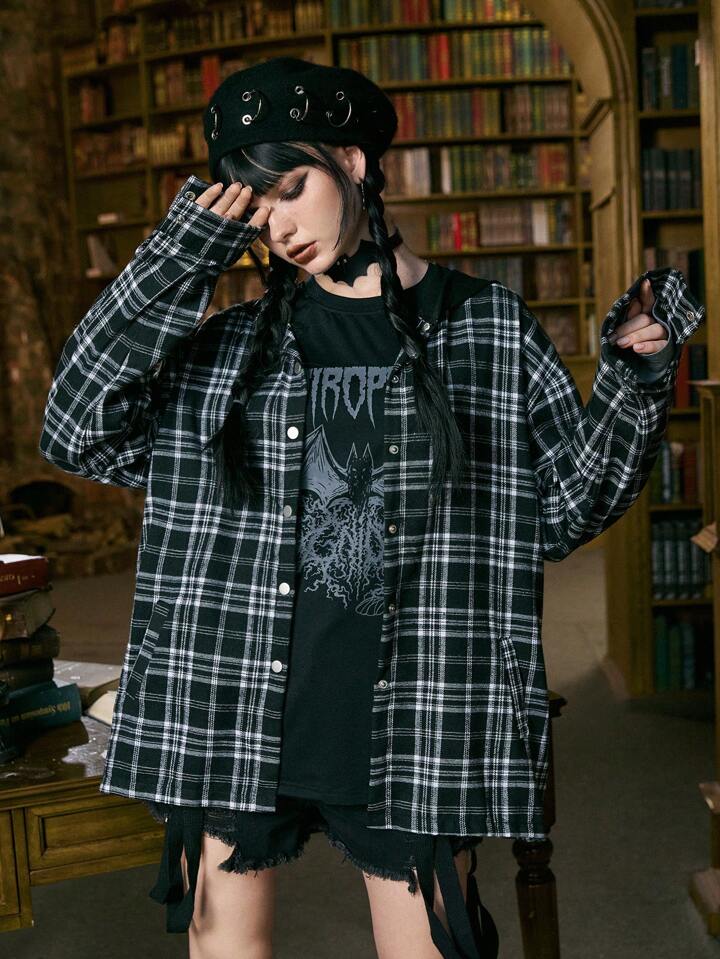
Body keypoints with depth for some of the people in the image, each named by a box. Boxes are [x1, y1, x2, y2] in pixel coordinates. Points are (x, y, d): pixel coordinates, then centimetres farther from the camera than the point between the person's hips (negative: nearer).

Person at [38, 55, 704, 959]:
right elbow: (80, 433, -1)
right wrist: (174, 263, -5)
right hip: (228, 718, 2)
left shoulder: (488, 327, 3)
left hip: (412, 732, -1)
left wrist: (635, 378, -7)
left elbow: (565, 506, 8)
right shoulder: (233, 345, 8)